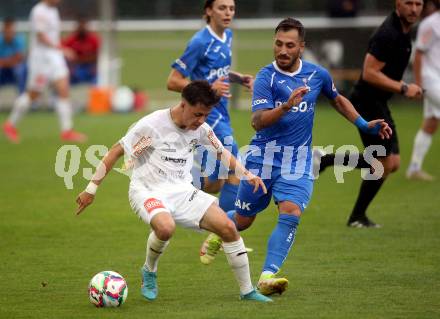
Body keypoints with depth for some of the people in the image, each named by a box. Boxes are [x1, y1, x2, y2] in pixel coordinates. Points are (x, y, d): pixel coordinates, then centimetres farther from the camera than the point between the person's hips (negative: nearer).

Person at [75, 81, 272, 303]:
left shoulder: (200, 129, 2)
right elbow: (117, 151, -8)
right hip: (148, 191, -5)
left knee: (227, 227, -11)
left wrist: (247, 174, 6)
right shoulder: (152, 124, -15)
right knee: (166, 227, -37)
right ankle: (149, 271, -5)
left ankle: (247, 291, 4)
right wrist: (91, 189, -6)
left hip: (182, 191, 5)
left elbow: (221, 152, 21)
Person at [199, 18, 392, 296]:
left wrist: (365, 124, 19)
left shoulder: (318, 74, 2)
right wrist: (286, 106, -39)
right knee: (243, 220, 10)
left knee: (291, 214, -21)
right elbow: (258, 122, -23)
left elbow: (338, 100, 24)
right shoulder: (266, 77, -12)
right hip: (263, 157, -2)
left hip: (299, 161, 2)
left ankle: (268, 276, -22)